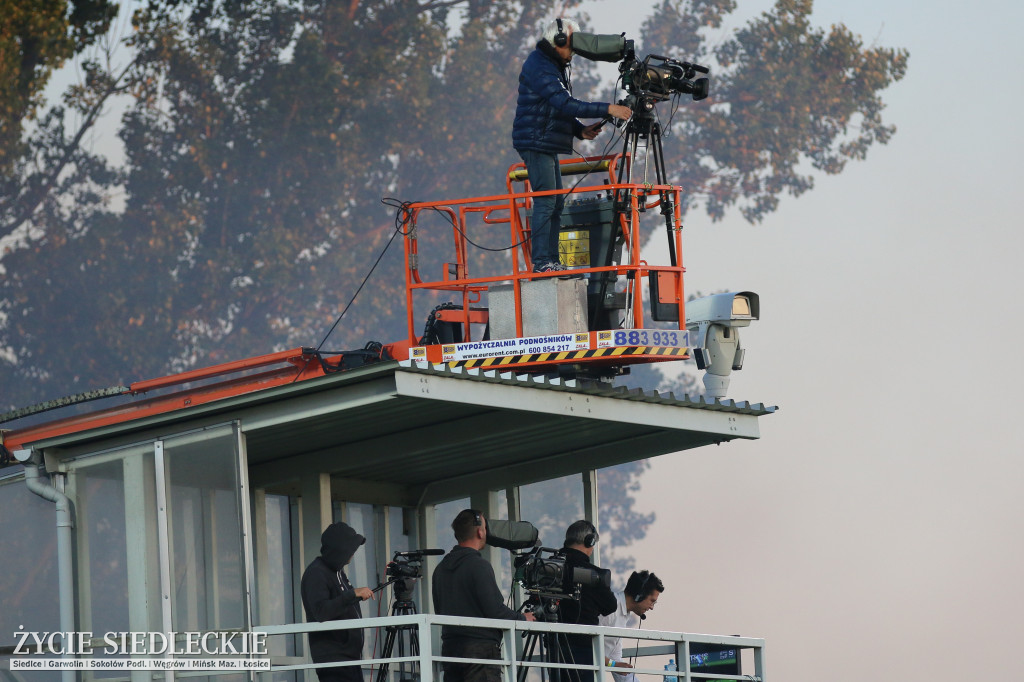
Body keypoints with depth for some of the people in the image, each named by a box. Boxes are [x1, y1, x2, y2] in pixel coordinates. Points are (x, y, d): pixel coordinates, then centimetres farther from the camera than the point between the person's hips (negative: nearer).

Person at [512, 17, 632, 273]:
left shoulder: (554, 65, 18)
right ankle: (541, 263, -14)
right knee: (546, 201, -13)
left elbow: (561, 107, 23)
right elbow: (565, 104, -25)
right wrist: (607, 109, -27)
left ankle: (551, 261, 12)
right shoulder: (540, 67, -16)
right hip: (536, 143, -11)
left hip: (548, 145, 11)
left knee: (556, 203, 10)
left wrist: (580, 130, 6)